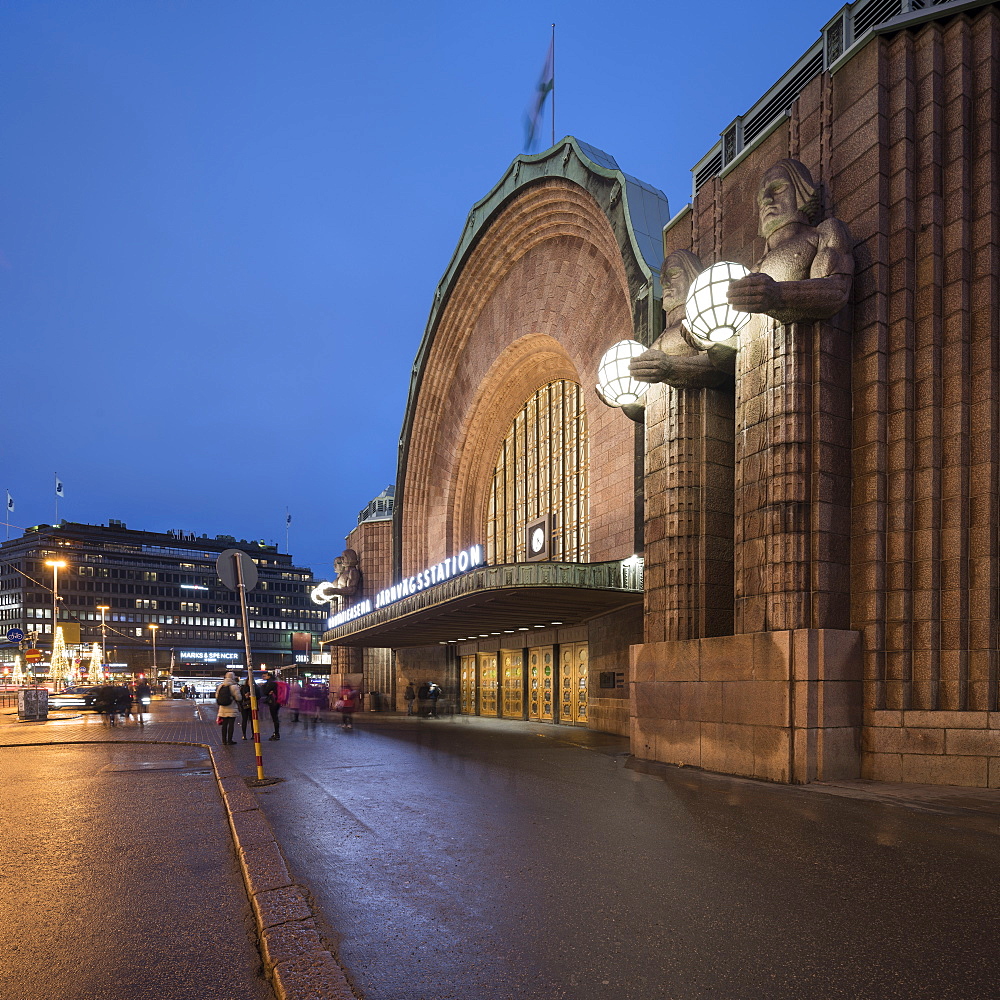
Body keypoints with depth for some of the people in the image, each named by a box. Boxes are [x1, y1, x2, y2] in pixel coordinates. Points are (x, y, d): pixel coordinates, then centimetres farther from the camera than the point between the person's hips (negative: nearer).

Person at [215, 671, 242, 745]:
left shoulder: (220, 686, 5)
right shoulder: (234, 686, -11)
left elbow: (217, 696, 11)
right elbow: (238, 698, -10)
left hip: (222, 709, 5)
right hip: (232, 709, -5)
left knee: (224, 724, 12)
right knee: (231, 724, 0)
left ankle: (224, 740, 16)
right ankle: (230, 741, 1)